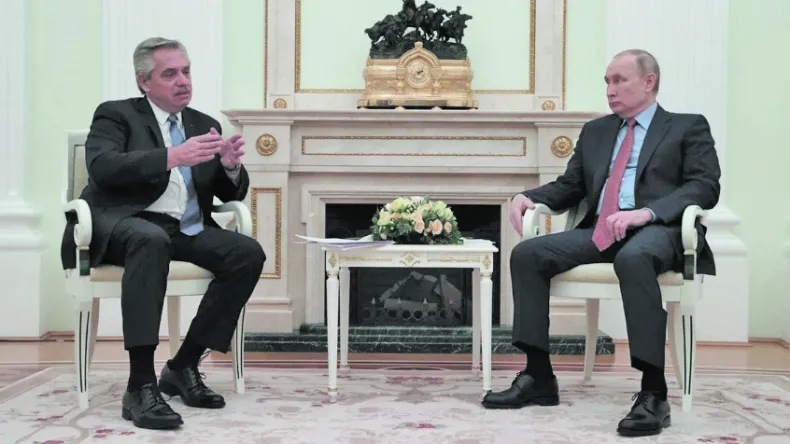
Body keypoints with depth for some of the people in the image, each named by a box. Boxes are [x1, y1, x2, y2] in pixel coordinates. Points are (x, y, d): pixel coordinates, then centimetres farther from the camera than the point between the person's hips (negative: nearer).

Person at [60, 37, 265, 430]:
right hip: (124, 225, -5)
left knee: (249, 254, -21)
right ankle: (141, 385, -40)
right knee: (152, 240, -39)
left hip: (187, 231, 6)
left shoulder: (204, 125, 19)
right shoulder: (116, 115, 5)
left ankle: (184, 366, -10)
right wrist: (172, 157, -29)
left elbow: (232, 194, 17)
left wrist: (231, 166, -8)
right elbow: (102, 167, -16)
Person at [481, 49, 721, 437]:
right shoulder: (594, 131, 26)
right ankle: (538, 377, -12)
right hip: (600, 231, 6)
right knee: (526, 254, -17)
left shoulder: (689, 127, 11)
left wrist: (647, 211, -19)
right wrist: (527, 196, 1)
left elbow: (705, 187, -3)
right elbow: (570, 187, 24)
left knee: (633, 257, -41)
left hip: (658, 230, -5)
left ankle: (653, 393, -37)